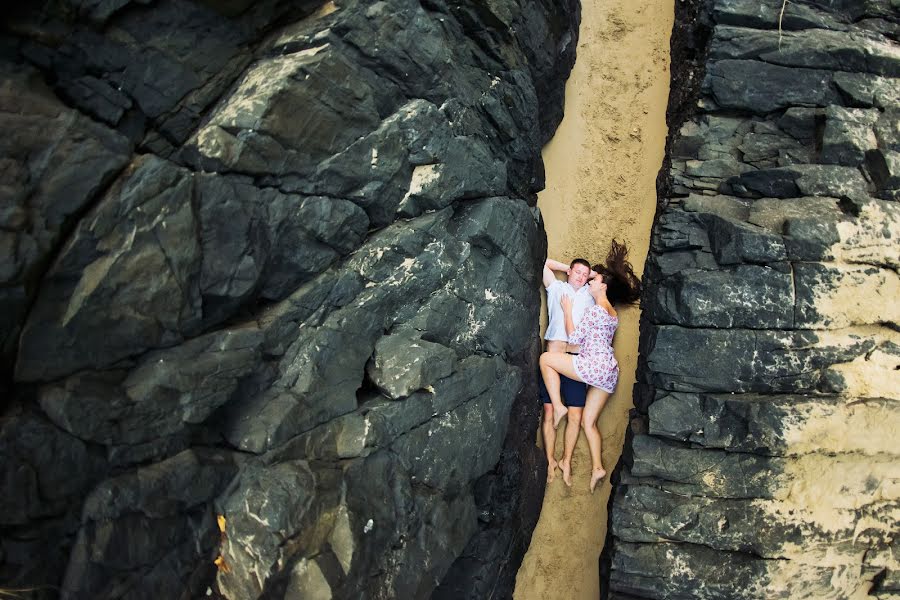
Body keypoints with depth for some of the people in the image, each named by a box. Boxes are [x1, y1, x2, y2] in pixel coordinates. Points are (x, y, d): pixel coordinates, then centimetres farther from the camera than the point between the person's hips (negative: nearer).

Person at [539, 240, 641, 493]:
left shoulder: (596, 309, -9)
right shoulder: (612, 311, 19)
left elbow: (574, 336, -8)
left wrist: (567, 310, 2)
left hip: (594, 365, -9)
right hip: (609, 370, 9)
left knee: (545, 358, -4)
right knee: (588, 422, 11)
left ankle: (558, 406, -5)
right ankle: (597, 467, 4)